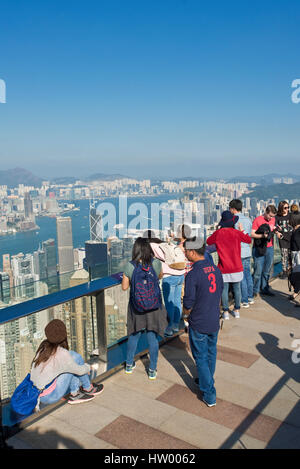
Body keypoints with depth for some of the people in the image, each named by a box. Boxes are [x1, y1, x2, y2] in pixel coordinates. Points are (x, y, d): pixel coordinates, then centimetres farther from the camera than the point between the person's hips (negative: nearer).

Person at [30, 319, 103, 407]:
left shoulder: (44, 346, 0)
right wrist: (88, 367, 17)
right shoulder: (62, 354, -21)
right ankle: (88, 388, 12)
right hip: (49, 398, -7)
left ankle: (74, 393, 10)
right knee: (75, 356, -5)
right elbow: (79, 370, -7)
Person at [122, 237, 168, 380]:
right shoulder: (156, 264, -14)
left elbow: (124, 287, -6)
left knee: (134, 335, 20)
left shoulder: (129, 266, -16)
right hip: (153, 308, 0)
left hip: (136, 307, 0)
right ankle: (152, 370, 23)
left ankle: (129, 365, 35)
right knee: (153, 337, 12)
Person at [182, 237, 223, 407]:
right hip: (215, 321, 7)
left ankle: (210, 395, 12)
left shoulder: (193, 274, -23)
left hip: (199, 324, -7)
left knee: (201, 358, 7)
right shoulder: (216, 269, -1)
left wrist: (186, 315, 2)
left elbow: (188, 303, -18)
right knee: (211, 353, 23)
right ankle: (207, 381, 42)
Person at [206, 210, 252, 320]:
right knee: (237, 288, 13)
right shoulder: (237, 233, -9)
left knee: (224, 289, 8)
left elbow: (208, 242, 8)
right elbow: (249, 240, 7)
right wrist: (242, 231, 18)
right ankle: (237, 310, 22)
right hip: (236, 267, 0)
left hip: (223, 268, 0)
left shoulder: (218, 233, -8)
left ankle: (226, 312, 11)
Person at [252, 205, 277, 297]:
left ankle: (264, 289, 22)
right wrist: (262, 235, -26)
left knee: (267, 271, 11)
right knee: (258, 271, -3)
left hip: (269, 248, 6)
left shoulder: (273, 219, 10)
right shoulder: (257, 220, -9)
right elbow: (252, 234, -13)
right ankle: (255, 291, 8)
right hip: (259, 249, -6)